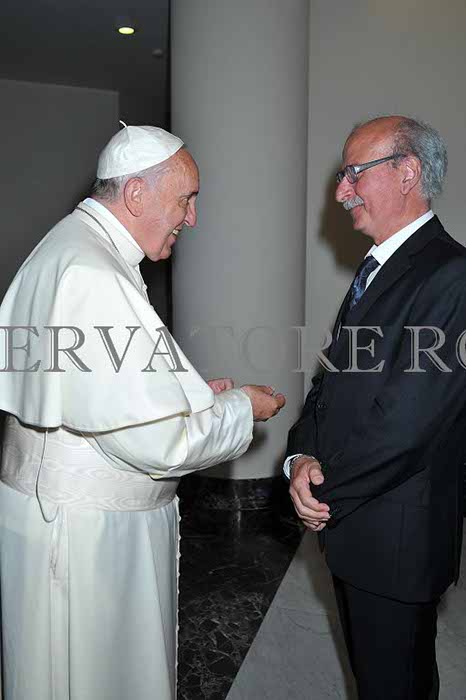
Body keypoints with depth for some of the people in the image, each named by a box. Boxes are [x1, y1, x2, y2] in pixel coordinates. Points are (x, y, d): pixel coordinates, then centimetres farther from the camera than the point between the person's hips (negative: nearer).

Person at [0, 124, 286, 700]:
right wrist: (240, 408, -9)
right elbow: (153, 442, -26)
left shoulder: (70, 247, 9)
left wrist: (189, 395, 8)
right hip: (83, 533, -10)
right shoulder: (92, 276, -26)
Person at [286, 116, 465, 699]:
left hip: (397, 540, -8)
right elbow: (332, 378, 8)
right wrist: (303, 458, -8)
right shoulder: (377, 269, 10)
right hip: (348, 520, 8)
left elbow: (403, 423, -25)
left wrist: (326, 494, -12)